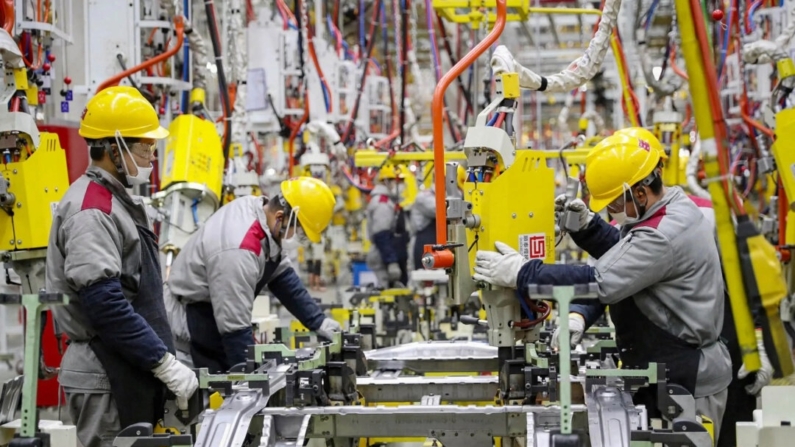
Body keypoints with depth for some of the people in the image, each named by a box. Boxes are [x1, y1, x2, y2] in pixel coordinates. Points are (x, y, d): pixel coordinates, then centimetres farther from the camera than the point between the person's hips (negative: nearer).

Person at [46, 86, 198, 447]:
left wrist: (165, 362, 18)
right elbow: (106, 305, -23)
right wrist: (165, 363, -20)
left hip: (129, 374, 10)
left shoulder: (116, 200, 16)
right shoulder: (91, 210, -16)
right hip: (105, 378, -10)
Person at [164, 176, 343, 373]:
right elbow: (235, 328, -30)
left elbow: (281, 273, 6)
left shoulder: (258, 207, -6)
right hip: (193, 327, -9)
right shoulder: (238, 252, -33)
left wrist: (318, 321, 3)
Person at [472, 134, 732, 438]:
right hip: (663, 374, 10)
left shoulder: (664, 236, -25)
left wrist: (520, 273, -25)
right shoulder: (671, 210, 8)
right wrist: (584, 225, -1)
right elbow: (621, 254, 18)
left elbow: (601, 282, -29)